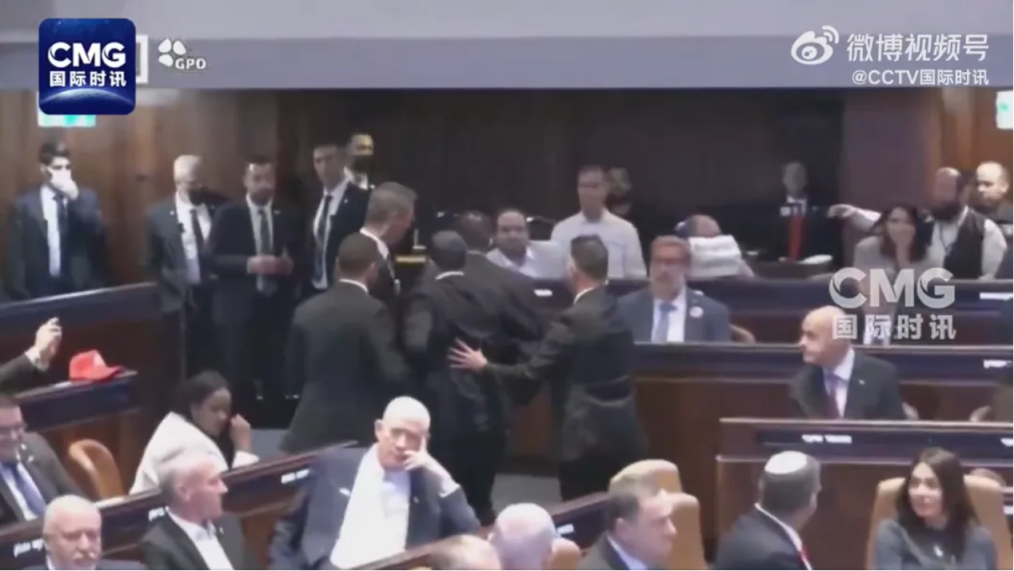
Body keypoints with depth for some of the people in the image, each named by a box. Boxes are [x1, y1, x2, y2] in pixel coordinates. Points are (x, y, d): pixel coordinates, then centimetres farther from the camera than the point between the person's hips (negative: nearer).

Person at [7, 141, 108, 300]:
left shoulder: (86, 197, 8)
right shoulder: (25, 203, 1)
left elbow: (98, 233, -7)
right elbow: (16, 255, 0)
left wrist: (75, 198, -15)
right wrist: (21, 295, -5)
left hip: (83, 288, 2)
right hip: (42, 289, -2)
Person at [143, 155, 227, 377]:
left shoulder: (219, 207, -1)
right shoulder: (158, 215, -4)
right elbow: (151, 264, 3)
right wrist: (172, 291, -2)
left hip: (218, 295, 1)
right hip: (183, 301, -1)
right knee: (190, 368, 6)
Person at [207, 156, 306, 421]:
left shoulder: (289, 217, 9)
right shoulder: (228, 214, 0)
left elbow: (302, 260, 11)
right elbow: (213, 258, -6)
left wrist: (290, 266, -12)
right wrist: (248, 264, -20)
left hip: (277, 309, 2)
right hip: (239, 309, -2)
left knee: (278, 380, 1)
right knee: (239, 380, -1)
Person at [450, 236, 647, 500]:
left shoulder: (574, 319, -16)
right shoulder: (615, 312, 9)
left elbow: (533, 371, -15)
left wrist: (485, 367, -2)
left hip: (586, 436, -8)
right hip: (622, 433, 8)